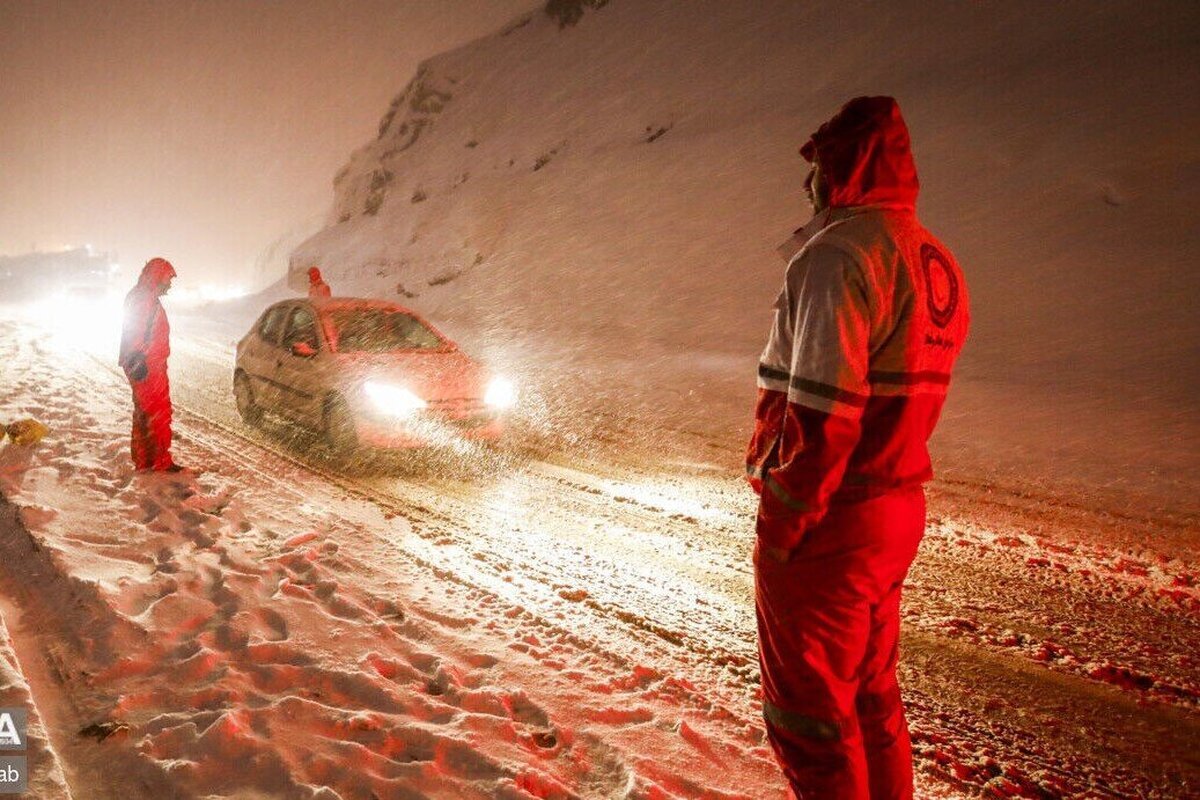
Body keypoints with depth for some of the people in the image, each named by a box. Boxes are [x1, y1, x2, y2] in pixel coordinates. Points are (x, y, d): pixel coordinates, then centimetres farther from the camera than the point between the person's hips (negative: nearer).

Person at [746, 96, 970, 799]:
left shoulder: (838, 255, -18)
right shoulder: (938, 261, 10)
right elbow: (905, 391, 12)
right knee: (872, 694, 23)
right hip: (899, 511, 9)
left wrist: (784, 524, -16)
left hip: (827, 523, -9)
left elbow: (822, 412, -24)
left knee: (808, 710, 8)